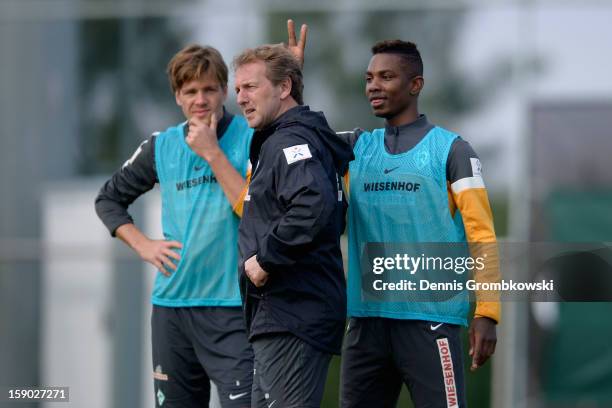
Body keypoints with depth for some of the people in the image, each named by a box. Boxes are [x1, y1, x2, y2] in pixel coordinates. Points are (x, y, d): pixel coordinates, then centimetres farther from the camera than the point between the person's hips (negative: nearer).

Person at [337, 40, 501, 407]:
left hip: (430, 318, -5)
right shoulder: (357, 147, 14)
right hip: (366, 318, 5)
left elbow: (481, 237, -4)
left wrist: (487, 313, -13)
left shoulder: (450, 149, 0)